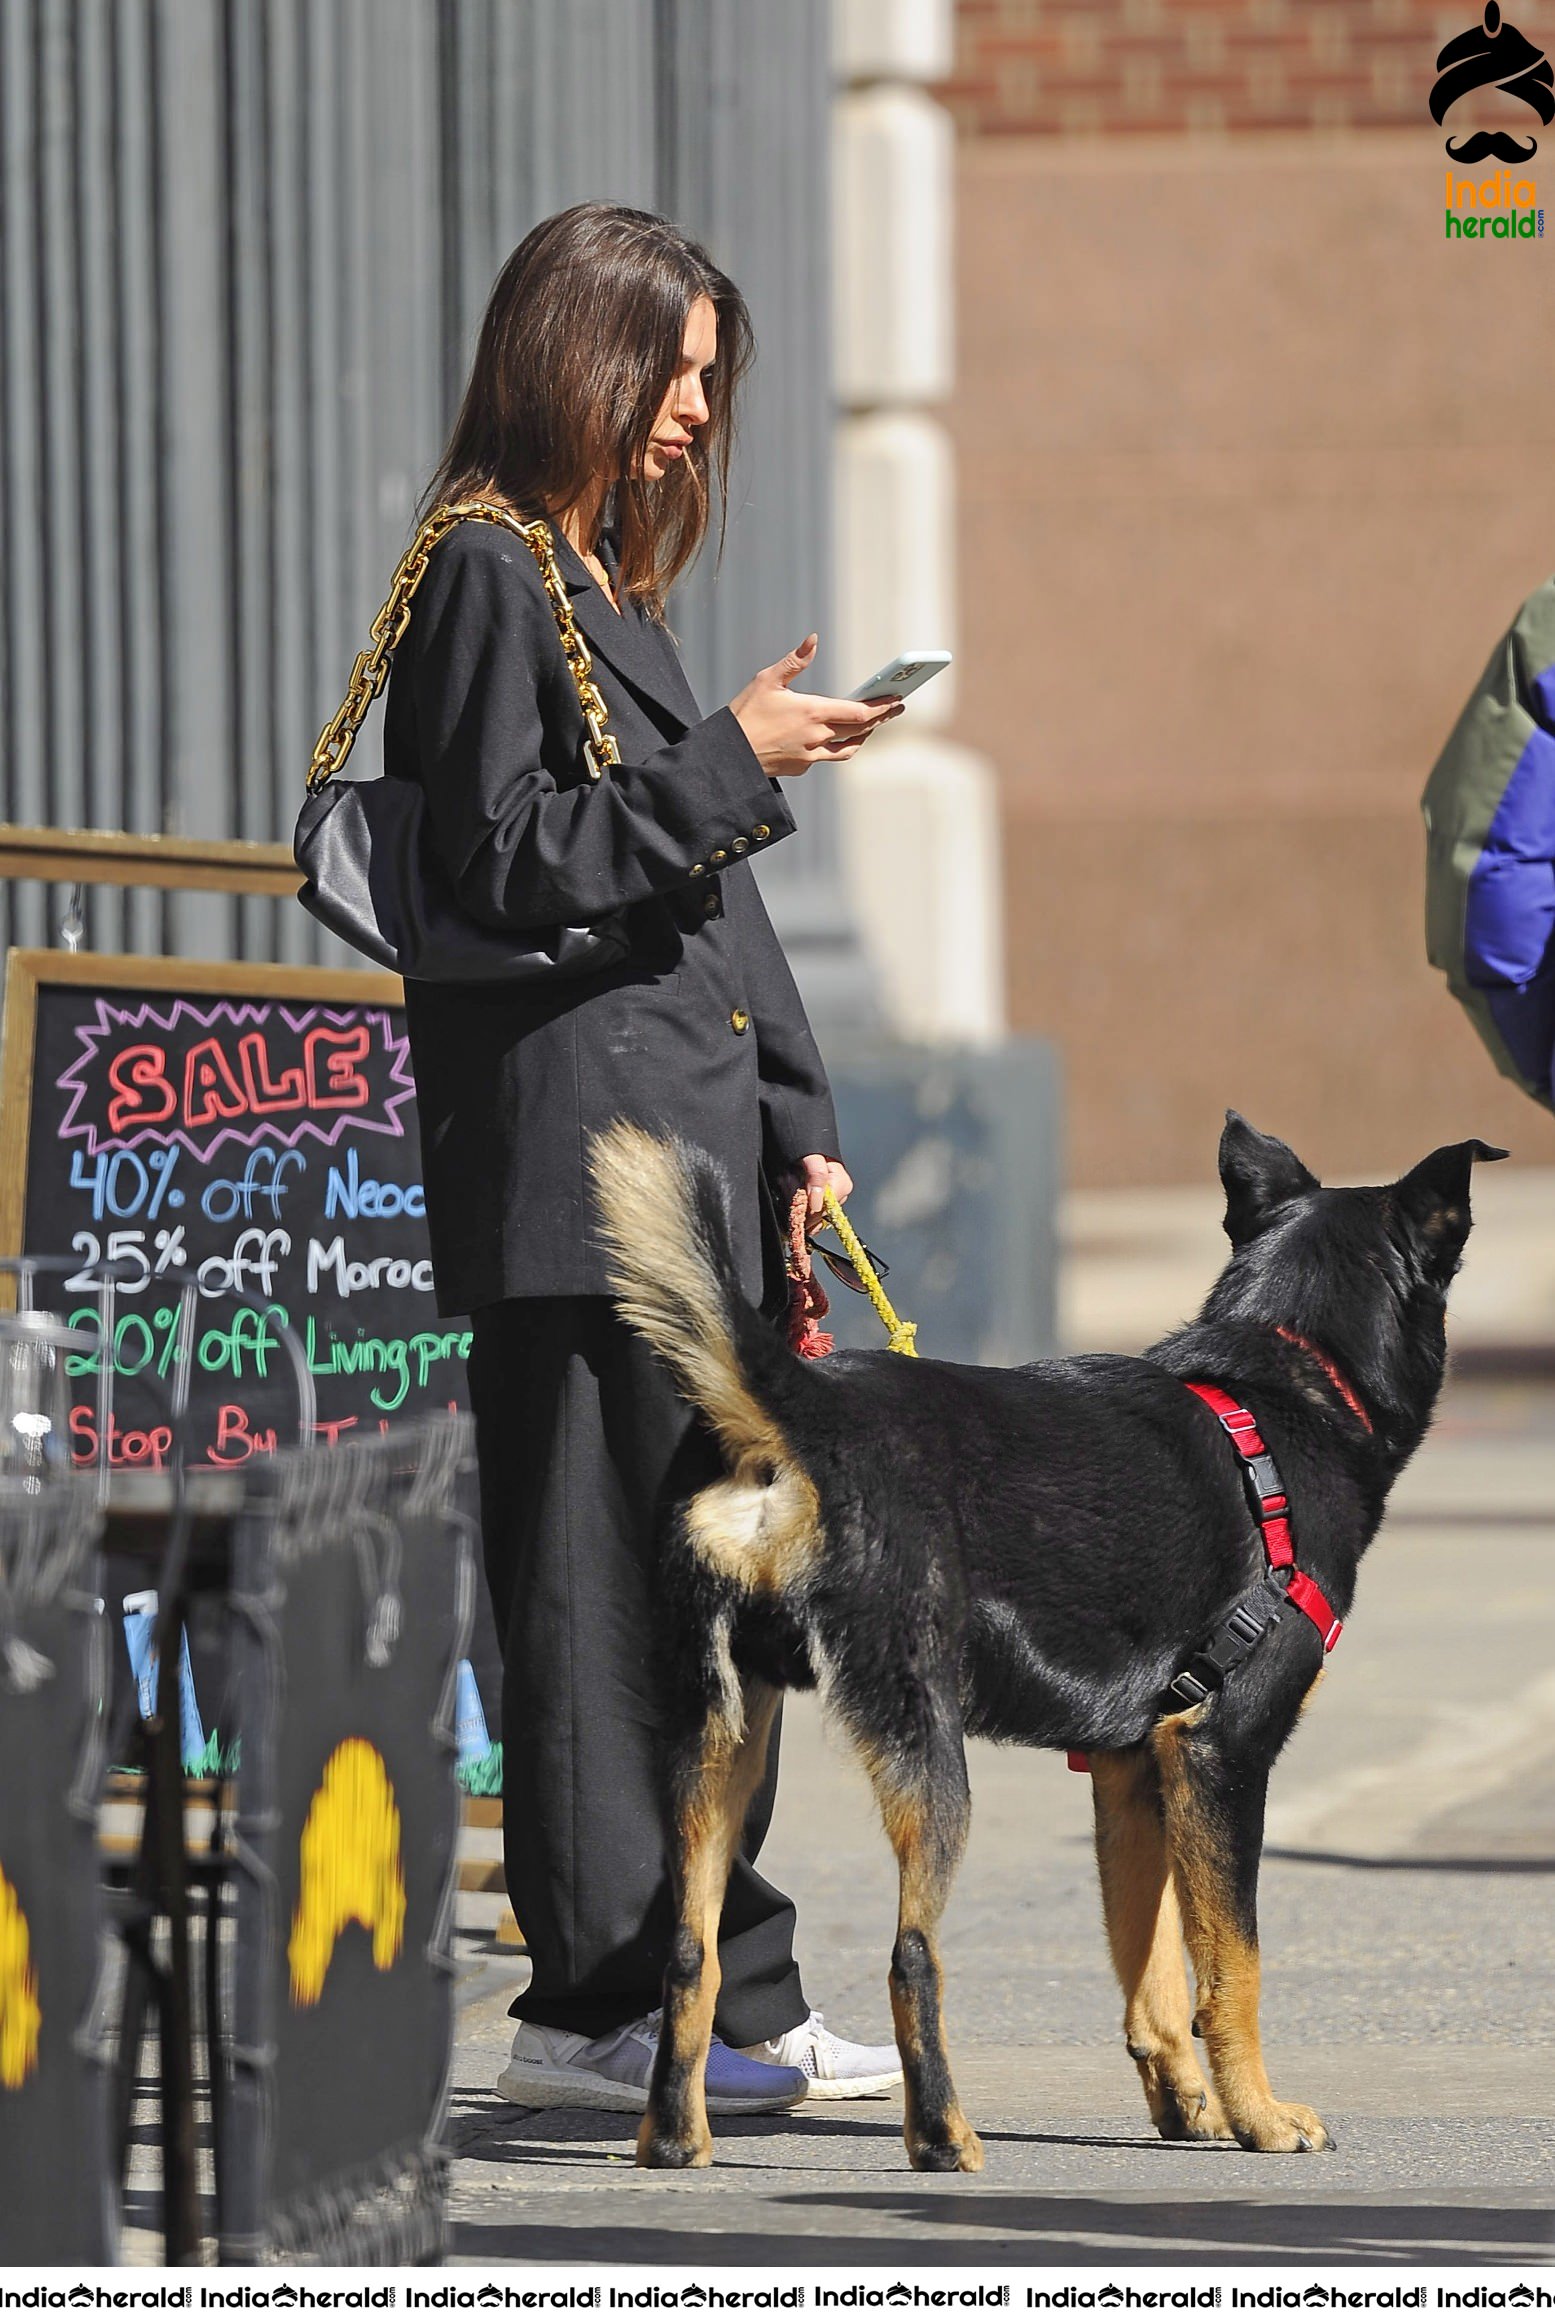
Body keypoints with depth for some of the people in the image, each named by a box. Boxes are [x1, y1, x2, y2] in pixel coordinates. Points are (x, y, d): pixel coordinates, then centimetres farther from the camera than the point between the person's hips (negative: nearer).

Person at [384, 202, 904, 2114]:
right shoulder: (485, 572, -6)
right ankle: (596, 2008, -6)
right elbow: (509, 856, -15)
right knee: (599, 1577, -8)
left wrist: (793, 1126, 18)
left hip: (687, 1149, 9)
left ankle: (730, 1998, 12)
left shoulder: (613, 581, 22)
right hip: (570, 1151, -9)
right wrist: (731, 755, -13)